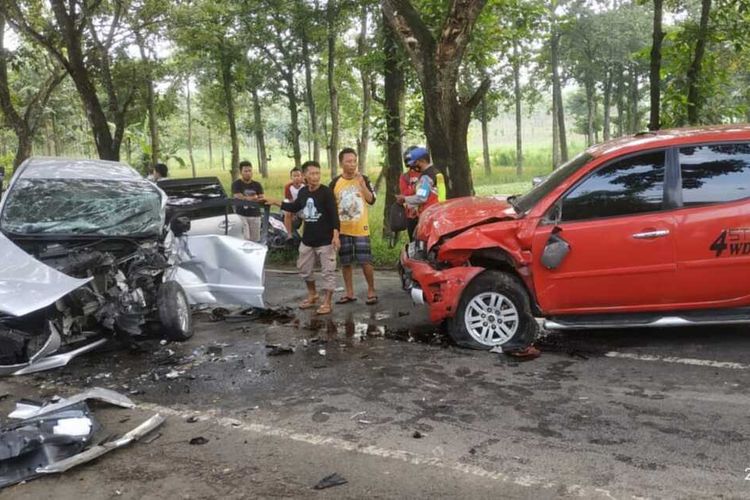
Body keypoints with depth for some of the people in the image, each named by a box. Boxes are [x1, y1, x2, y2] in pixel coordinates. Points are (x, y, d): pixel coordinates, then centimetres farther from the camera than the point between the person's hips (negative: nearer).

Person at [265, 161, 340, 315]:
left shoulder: (326, 192, -13)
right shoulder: (302, 192, 5)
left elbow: (334, 214, -18)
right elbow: (295, 207, 22)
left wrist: (336, 234, -28)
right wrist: (275, 202, 20)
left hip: (325, 239, -7)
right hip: (307, 239, 7)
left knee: (328, 271, -1)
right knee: (304, 268, 16)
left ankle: (327, 303, 8)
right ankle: (312, 295, 36)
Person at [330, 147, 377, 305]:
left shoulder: (363, 179, 0)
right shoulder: (335, 182, 0)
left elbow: (371, 200, -9)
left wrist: (362, 183, -20)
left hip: (361, 228, -1)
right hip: (342, 229, 1)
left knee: (365, 261, -3)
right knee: (345, 262, 8)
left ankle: (371, 291, 11)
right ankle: (349, 293, 19)